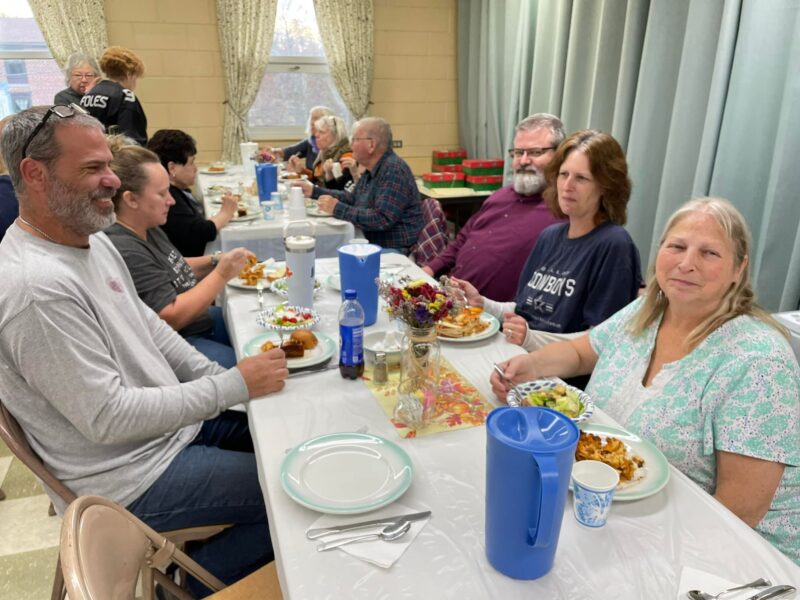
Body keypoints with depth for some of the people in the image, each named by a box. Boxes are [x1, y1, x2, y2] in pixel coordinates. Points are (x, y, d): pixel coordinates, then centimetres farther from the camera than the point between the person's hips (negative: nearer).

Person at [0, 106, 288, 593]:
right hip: (129, 475, -9)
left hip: (173, 420, 9)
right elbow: (108, 417, -27)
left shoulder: (93, 241, 3)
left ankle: (192, 565, 26)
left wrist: (217, 377, 0)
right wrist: (233, 386, -23)